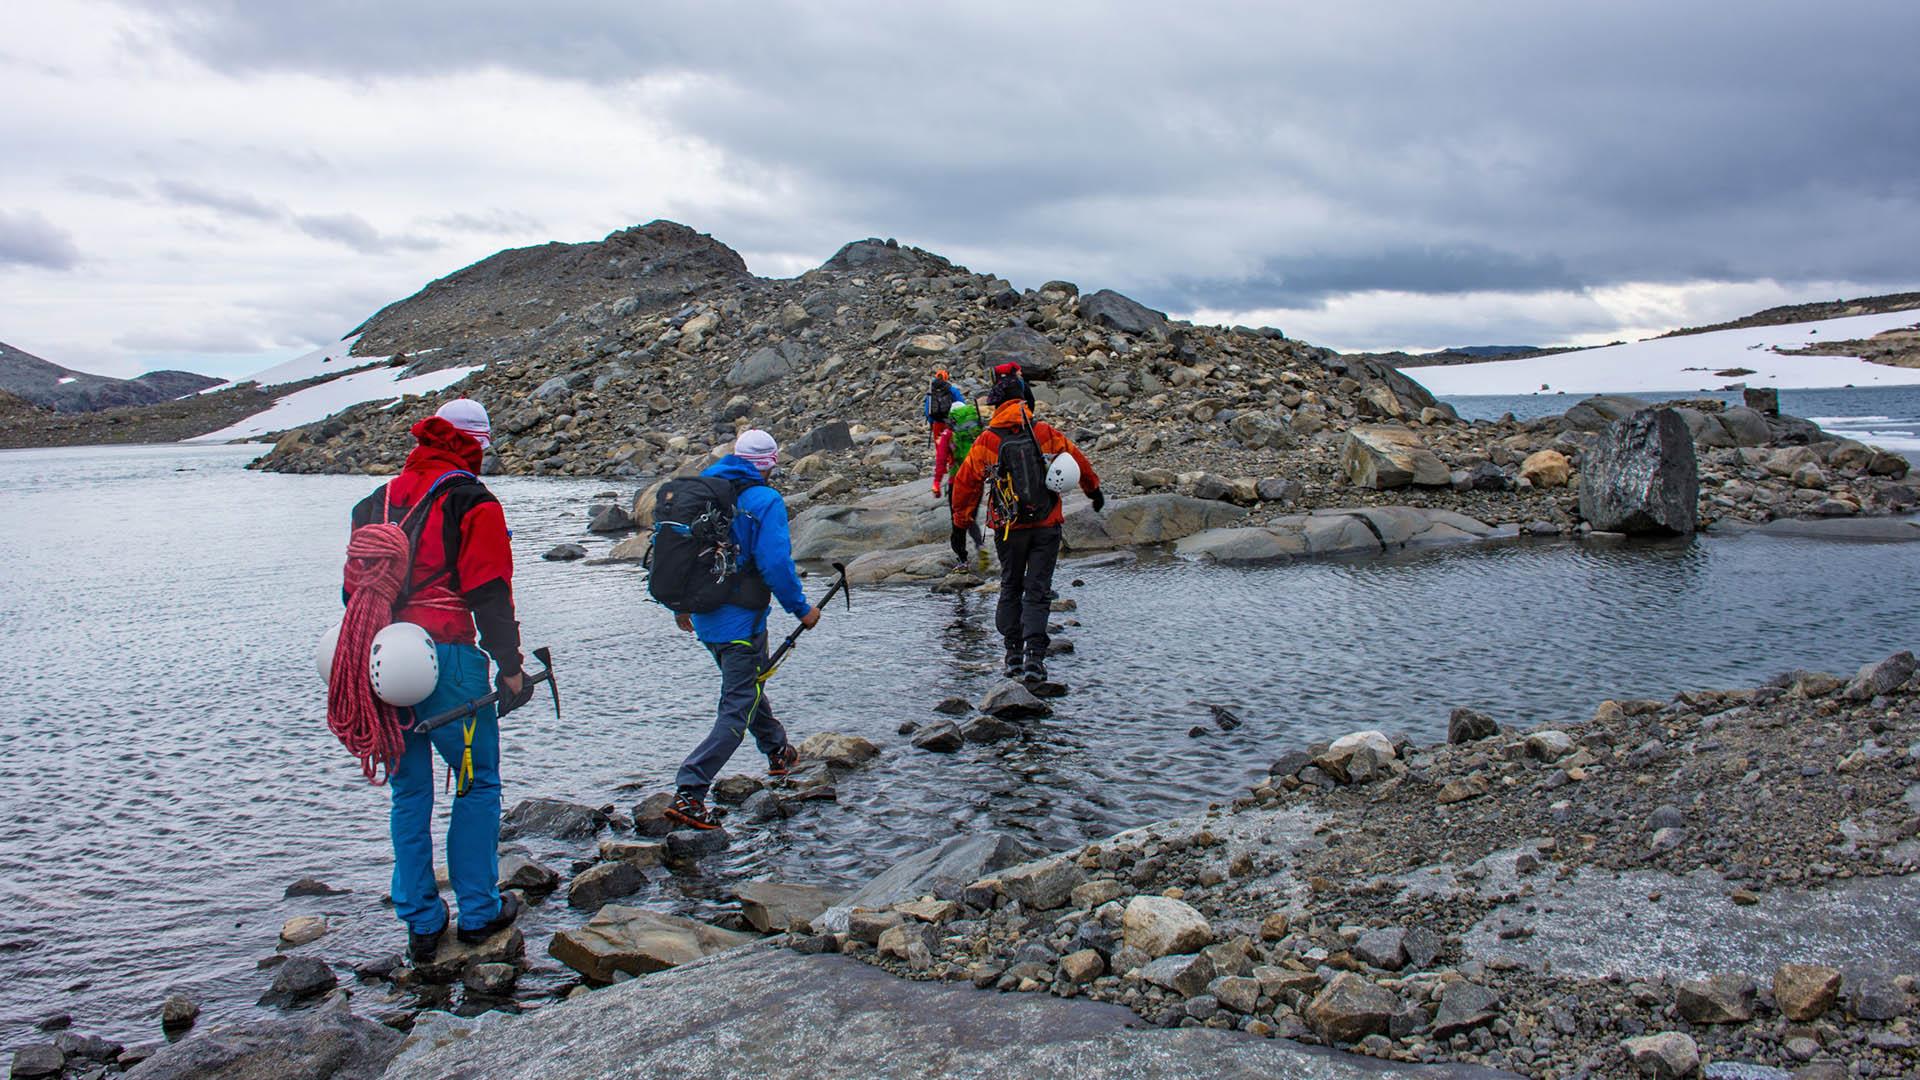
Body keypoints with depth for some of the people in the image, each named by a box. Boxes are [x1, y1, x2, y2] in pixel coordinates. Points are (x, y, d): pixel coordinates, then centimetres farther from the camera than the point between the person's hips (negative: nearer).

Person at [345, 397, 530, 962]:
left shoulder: (377, 502, 14)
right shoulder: (471, 503, -5)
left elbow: (354, 588, 18)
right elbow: (490, 596, -11)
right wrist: (510, 666, -7)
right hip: (449, 662, -6)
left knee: (409, 794, 13)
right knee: (478, 786, 8)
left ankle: (420, 922, 18)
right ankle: (478, 911, 13)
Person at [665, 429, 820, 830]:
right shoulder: (765, 501, -14)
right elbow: (776, 564, -20)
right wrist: (801, 609, -6)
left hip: (703, 618, 8)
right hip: (741, 622, -8)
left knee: (744, 686, 28)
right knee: (737, 711, -3)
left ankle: (777, 751, 50)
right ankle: (688, 793, -13)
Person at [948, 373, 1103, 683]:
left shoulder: (986, 441, -4)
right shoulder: (1046, 433, -2)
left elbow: (965, 484, 2)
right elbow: (1078, 461, 12)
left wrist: (960, 526, 13)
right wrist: (1095, 491, 30)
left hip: (1009, 529, 0)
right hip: (1047, 526, 0)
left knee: (1010, 589, 17)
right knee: (1037, 591, 4)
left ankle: (1013, 654, 15)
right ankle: (1034, 655, -9)